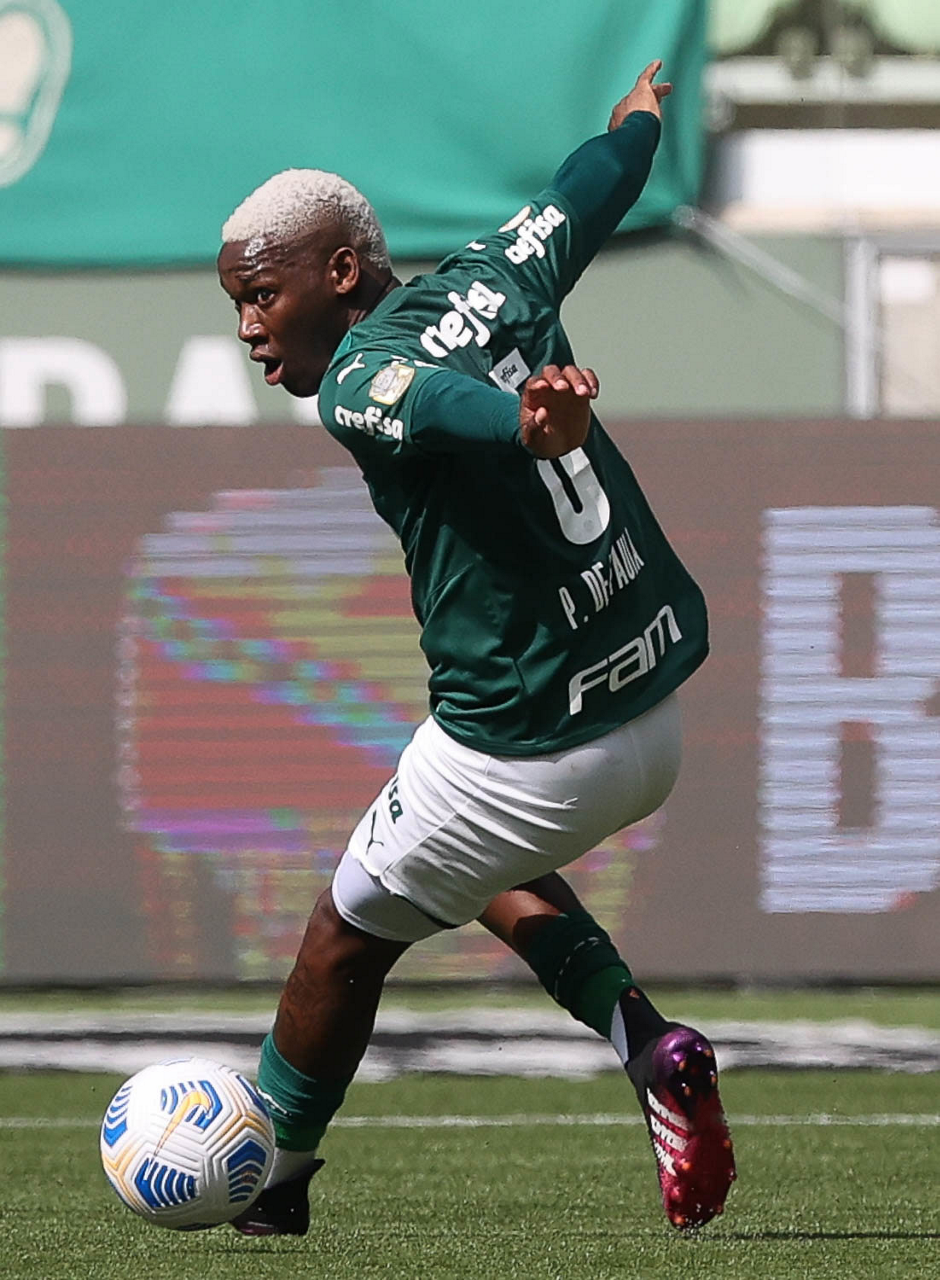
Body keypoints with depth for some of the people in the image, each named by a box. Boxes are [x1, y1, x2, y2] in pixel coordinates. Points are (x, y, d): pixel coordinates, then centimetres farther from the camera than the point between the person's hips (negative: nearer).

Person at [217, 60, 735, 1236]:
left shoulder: (360, 383, -16)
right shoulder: (490, 280, 6)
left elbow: (457, 406, -39)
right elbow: (584, 193, 25)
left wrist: (532, 426, -62)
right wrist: (637, 119, 47)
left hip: (527, 758, -8)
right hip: (658, 721, 8)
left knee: (348, 937, 14)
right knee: (479, 866, 33)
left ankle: (266, 1179, 31)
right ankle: (646, 1042, 13)